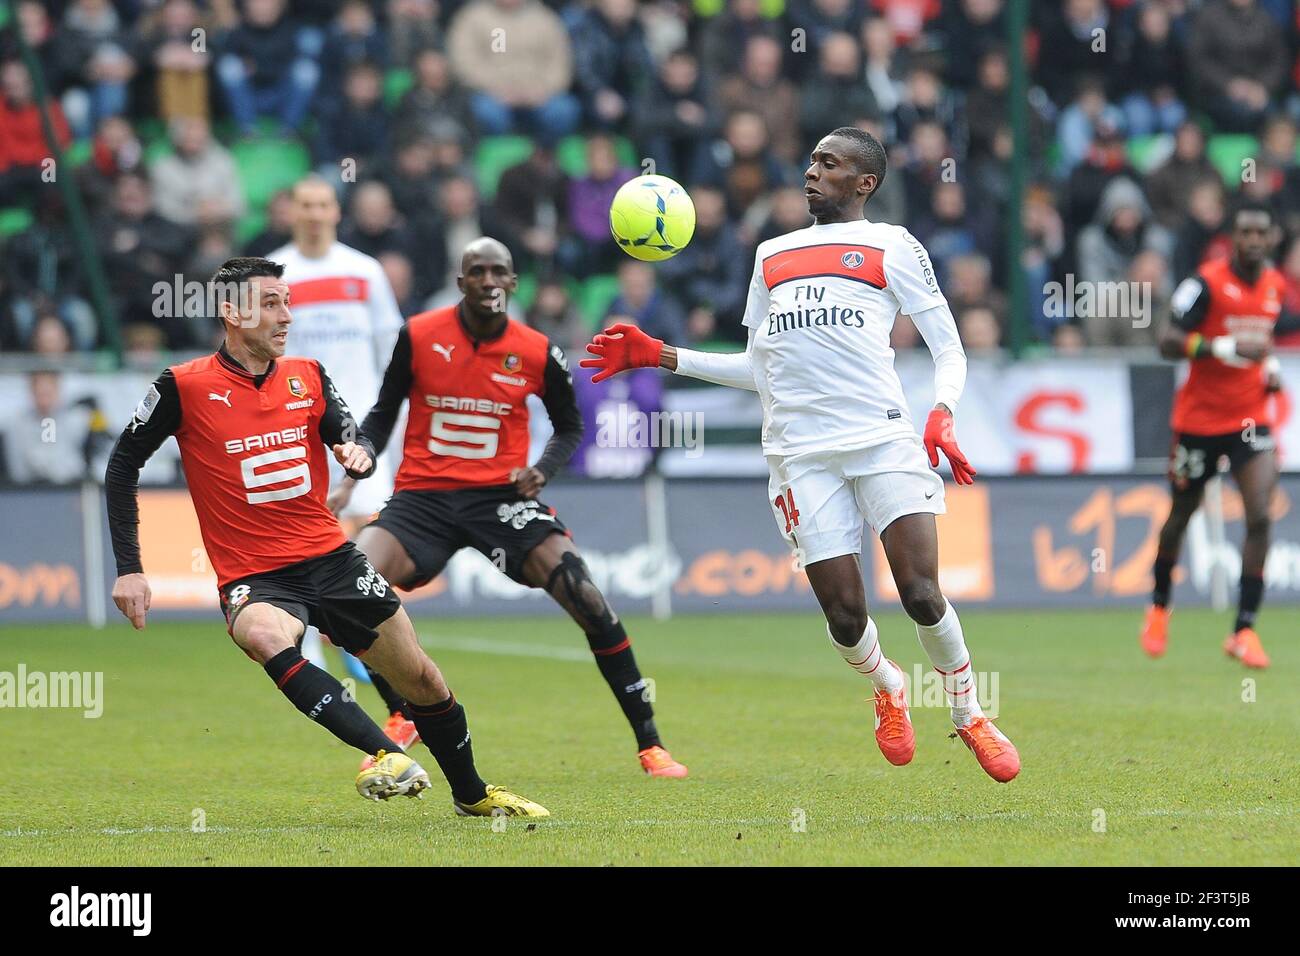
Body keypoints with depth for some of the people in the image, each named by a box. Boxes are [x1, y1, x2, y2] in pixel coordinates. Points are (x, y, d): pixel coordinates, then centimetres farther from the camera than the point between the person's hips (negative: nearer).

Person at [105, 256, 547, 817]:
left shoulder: (308, 377, 7)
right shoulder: (185, 387, -5)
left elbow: (355, 445, 8)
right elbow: (123, 465, 1)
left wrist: (359, 455, -18)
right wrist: (129, 568, -4)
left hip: (330, 558, 5)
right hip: (253, 577, -5)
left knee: (423, 680, 7)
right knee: (265, 636, -40)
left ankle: (471, 794, 32)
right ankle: (385, 754, -49)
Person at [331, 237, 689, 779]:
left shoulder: (538, 354, -3)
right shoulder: (418, 336, -3)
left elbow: (570, 427, 14)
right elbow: (383, 413, 9)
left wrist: (543, 469, -6)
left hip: (501, 496, 0)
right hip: (421, 495, 0)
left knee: (588, 601, -18)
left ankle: (649, 744, -5)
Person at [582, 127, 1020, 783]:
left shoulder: (891, 246, 10)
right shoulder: (772, 254, 23)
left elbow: (948, 346, 7)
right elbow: (758, 369, 26)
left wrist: (942, 413, -12)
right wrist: (660, 357, 20)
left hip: (881, 434, -3)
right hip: (799, 449, 3)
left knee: (921, 592, -17)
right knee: (845, 615, -7)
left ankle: (968, 715, 6)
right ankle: (885, 688, 26)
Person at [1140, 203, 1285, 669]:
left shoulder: (1276, 285, 5)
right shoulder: (1207, 281, -14)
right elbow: (1168, 342, -20)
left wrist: (1269, 365, 6)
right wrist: (1226, 348, -30)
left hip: (1250, 419, 3)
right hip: (1199, 417, -3)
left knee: (1260, 517, -14)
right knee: (1181, 515, 13)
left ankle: (1244, 630, -10)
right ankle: (1159, 608, 39)